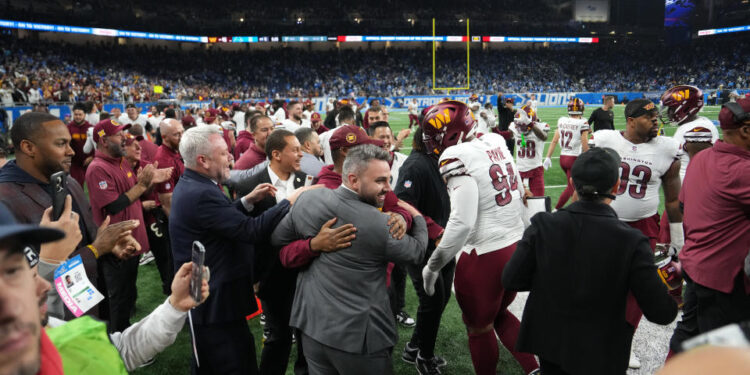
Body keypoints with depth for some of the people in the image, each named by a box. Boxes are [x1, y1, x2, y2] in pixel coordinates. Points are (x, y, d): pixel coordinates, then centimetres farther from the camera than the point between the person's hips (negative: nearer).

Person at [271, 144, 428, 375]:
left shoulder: (308, 200, -7)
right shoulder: (379, 225, -21)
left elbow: (277, 238, 7)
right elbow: (417, 251, -4)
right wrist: (417, 216, 14)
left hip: (311, 325, 5)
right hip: (357, 334, -5)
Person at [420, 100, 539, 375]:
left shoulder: (458, 159, -20)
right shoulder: (496, 145, 5)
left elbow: (462, 223, -25)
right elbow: (519, 194, 14)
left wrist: (433, 266, -16)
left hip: (485, 257, -8)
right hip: (517, 247, 8)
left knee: (479, 328, 15)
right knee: (499, 314, 28)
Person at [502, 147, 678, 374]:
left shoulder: (542, 225, -18)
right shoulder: (631, 242, -23)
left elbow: (511, 280, -11)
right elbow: (662, 314, -17)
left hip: (548, 343, 2)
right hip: (601, 356, -2)